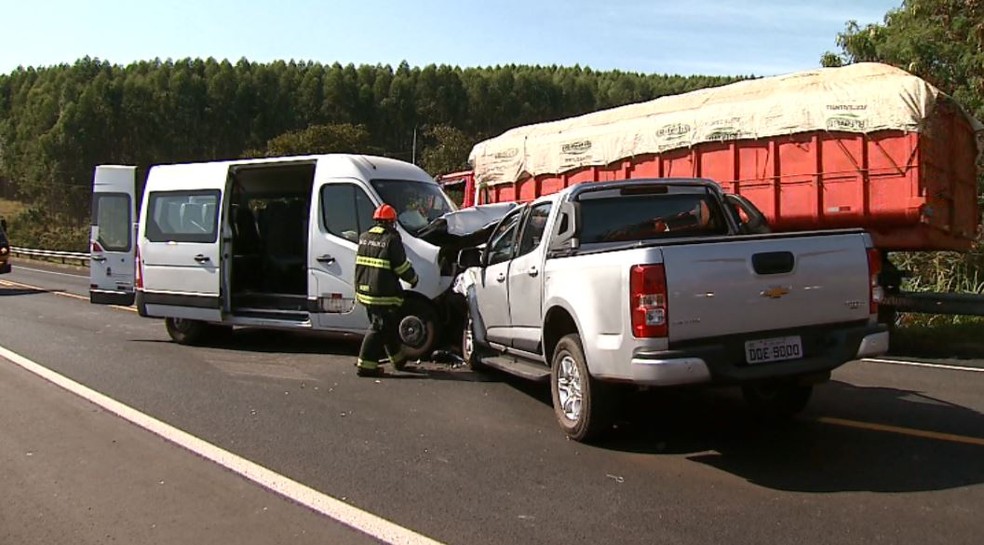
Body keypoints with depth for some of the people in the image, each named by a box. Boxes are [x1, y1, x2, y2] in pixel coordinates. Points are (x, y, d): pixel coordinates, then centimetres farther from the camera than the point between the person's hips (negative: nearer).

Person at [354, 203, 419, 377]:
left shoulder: (364, 237, 11)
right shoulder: (392, 239, -13)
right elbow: (401, 265, -11)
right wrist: (413, 279, 5)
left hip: (364, 290, 8)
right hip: (383, 294, -8)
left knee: (389, 325, 21)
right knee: (379, 328, -2)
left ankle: (398, 358, 34)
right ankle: (365, 365, -4)